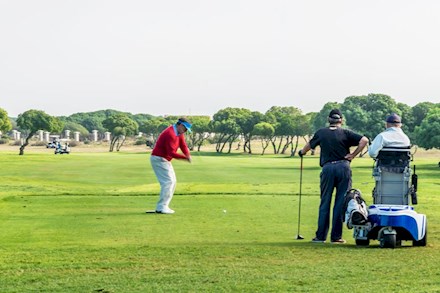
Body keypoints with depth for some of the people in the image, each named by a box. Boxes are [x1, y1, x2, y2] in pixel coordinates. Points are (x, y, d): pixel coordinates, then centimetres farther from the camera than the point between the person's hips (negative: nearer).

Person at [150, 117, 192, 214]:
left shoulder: (179, 133, 7)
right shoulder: (170, 134, -25)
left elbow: (183, 145, 1)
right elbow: (171, 153, -30)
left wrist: (188, 155, -19)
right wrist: (185, 157, -31)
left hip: (164, 160, 11)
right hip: (158, 159, -11)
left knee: (172, 181, 11)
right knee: (168, 181, -15)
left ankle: (163, 206, 12)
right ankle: (161, 207, -14)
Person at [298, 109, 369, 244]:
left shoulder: (321, 133, 10)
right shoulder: (346, 133, 5)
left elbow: (310, 145, 27)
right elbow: (364, 140, -8)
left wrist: (302, 152, 48)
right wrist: (353, 155, -1)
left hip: (327, 168, 1)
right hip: (343, 167, -1)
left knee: (325, 202, 8)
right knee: (341, 202, 3)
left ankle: (321, 235, 7)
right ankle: (336, 236, 2)